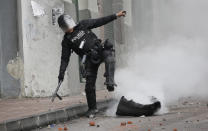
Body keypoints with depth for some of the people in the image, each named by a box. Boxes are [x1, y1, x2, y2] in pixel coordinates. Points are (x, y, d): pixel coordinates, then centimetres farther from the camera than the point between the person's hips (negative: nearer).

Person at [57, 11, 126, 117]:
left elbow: (99, 21, 14)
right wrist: (61, 73, -1)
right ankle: (92, 108, 10)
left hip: (100, 51, 0)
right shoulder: (67, 41, 10)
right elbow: (65, 59, 9)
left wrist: (115, 16, 11)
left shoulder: (83, 25, 11)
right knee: (89, 84, -4)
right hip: (90, 60, 0)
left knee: (109, 54, -35)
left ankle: (110, 82, -44)